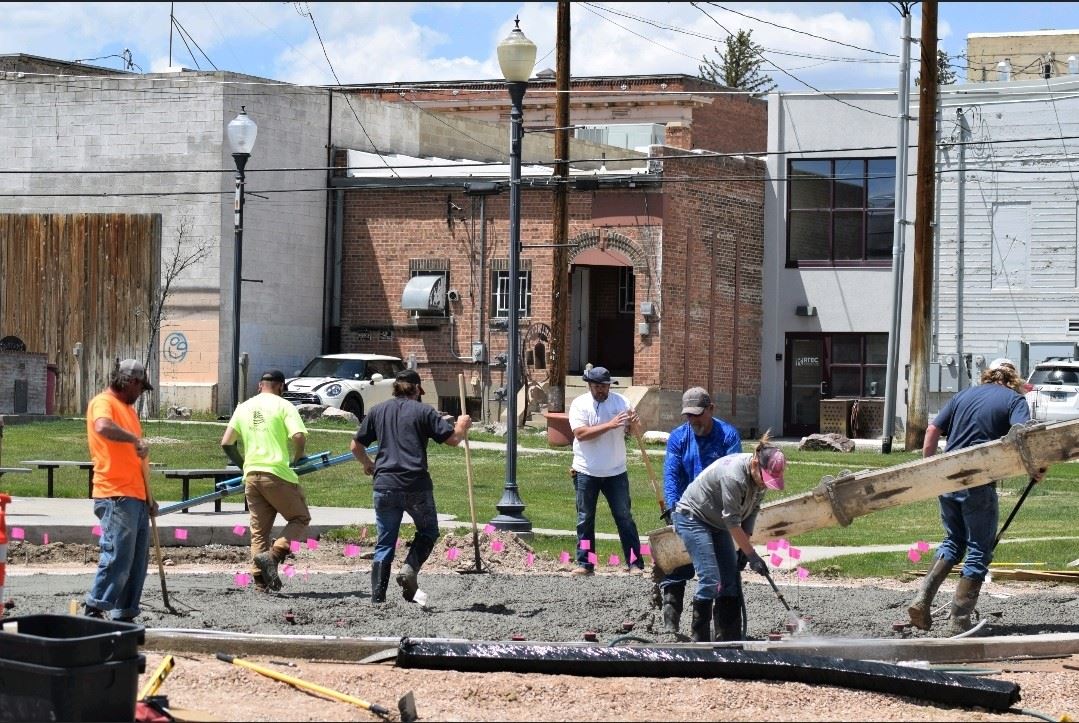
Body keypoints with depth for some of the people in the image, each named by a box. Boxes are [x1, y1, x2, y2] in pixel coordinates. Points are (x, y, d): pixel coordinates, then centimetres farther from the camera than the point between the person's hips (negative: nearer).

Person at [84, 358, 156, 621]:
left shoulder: (128, 409, 24)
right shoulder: (104, 402, -5)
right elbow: (103, 427, -30)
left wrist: (148, 496, 26)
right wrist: (135, 439, -28)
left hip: (136, 496, 10)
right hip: (116, 496, -9)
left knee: (138, 560, 8)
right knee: (117, 558, -13)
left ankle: (126, 614, 12)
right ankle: (94, 611, -9)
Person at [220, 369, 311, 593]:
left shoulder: (244, 408, 13)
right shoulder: (283, 405, -2)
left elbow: (226, 443, 10)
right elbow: (299, 436, -15)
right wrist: (297, 458, 3)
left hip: (251, 476, 5)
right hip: (278, 474, -5)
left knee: (258, 530, 10)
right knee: (300, 518, 9)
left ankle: (261, 582, 6)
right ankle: (273, 555, -12)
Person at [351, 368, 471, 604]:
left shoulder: (377, 411, 12)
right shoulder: (423, 411, 1)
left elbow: (356, 446, 16)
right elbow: (453, 439, -3)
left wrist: (367, 464, 36)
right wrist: (463, 425, 19)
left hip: (385, 485, 3)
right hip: (416, 486, -3)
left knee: (384, 544, 9)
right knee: (428, 531, 19)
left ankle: (377, 599, 2)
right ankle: (410, 568, -6)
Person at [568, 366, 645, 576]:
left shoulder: (620, 402, 1)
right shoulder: (580, 404, -6)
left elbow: (637, 432, 0)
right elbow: (581, 433, -19)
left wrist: (635, 423, -25)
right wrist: (609, 425, -28)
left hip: (616, 472, 1)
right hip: (586, 472, -1)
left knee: (624, 518, 3)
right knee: (585, 519, 6)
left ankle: (635, 563, 5)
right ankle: (584, 563, 13)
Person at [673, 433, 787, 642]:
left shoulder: (760, 474, -9)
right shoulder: (733, 476, -34)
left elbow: (752, 510, 3)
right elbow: (733, 522, -28)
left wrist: (744, 547, -5)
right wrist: (752, 555, -23)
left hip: (716, 522, 9)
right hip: (692, 517, -9)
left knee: (731, 579, 2)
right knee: (710, 579, -16)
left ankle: (730, 640, 6)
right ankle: (699, 640, -9)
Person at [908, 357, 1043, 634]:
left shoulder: (964, 395, 15)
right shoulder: (1015, 400, 2)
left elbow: (932, 430, 10)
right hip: (979, 483, -5)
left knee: (953, 542, 21)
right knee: (979, 552, 8)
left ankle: (923, 599, 6)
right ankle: (959, 618, 5)